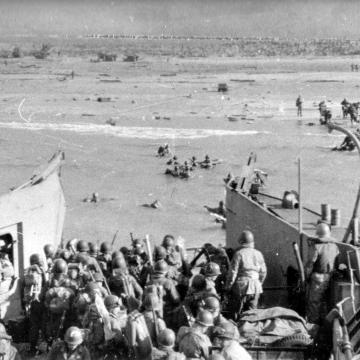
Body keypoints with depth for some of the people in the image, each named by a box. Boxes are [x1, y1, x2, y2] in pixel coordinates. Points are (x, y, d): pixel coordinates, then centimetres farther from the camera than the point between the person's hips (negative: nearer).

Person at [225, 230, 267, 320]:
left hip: (241, 286, -5)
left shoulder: (239, 254, -10)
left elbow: (233, 272, -10)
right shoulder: (258, 254, 6)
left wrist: (228, 286, -1)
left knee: (237, 312, 3)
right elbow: (263, 272, 11)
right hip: (255, 287, 5)